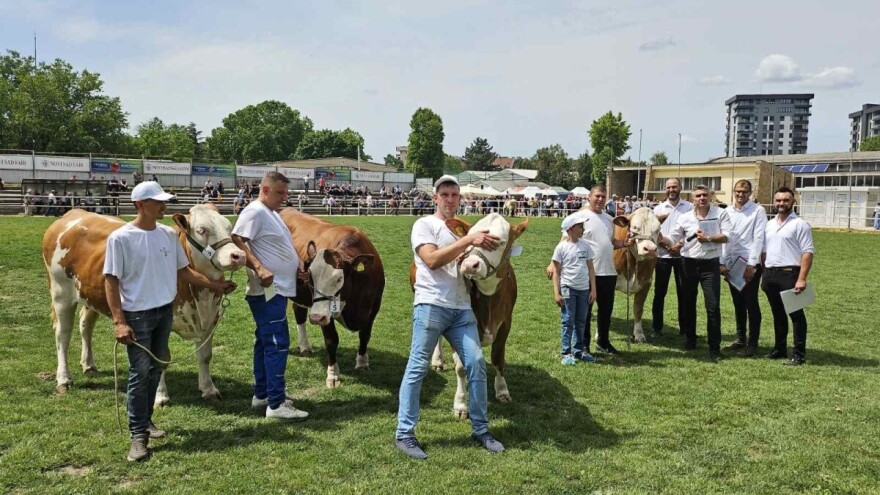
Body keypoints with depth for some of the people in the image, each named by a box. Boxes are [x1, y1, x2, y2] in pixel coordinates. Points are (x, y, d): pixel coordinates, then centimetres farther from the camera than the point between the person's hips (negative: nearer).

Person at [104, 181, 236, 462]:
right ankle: (138, 435, 5)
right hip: (137, 315, -6)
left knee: (156, 369, 15)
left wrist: (214, 284, 7)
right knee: (140, 372, -4)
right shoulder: (121, 238, -13)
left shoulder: (169, 234, 4)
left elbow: (183, 271, 13)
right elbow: (111, 281, -12)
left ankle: (145, 420, 31)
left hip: (165, 311, 6)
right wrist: (119, 322, -18)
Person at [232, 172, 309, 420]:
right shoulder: (254, 212, -13)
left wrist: (297, 262, 9)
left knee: (266, 341, 16)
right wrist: (259, 268, -33)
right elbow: (237, 241, -24)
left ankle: (261, 394, 26)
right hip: (267, 290, -11)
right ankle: (276, 404, -4)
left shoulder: (271, 213, 18)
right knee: (277, 343, -9)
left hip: (278, 289, 11)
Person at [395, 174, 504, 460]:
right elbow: (432, 259, -15)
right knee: (417, 369, -3)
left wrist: (487, 247, 5)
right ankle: (404, 434, 5)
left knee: (476, 365, 2)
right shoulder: (424, 225, 1)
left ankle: (480, 430, 15)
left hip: (462, 308, 6)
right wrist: (468, 241, -18)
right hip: (431, 306, -6)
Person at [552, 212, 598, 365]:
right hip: (568, 288, -4)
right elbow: (556, 272, -4)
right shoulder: (562, 247, -6)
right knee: (568, 321, 0)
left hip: (584, 289, 4)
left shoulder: (585, 246, 6)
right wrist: (556, 293, -10)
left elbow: (591, 269, 10)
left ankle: (578, 350, 23)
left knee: (581, 322, 11)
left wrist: (593, 289, 5)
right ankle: (566, 353, 6)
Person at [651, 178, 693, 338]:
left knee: (683, 291, 6)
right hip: (663, 254, 1)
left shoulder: (689, 207, 2)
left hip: (683, 254, -1)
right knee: (660, 291, 5)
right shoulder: (658, 208, 7)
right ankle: (657, 327, 14)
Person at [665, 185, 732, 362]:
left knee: (713, 306, -6)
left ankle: (714, 347, 1)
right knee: (688, 304, 12)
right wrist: (659, 239, -16)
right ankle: (690, 339, 29)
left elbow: (727, 236, -8)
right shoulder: (684, 218, 2)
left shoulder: (721, 214, -1)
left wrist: (708, 238, -19)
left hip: (710, 264, -2)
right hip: (689, 264, 3)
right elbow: (673, 240, 3)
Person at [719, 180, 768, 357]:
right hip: (732, 263, 5)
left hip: (750, 264, -5)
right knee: (738, 303, 12)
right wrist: (722, 263, 1)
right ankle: (740, 339, 22)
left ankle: (752, 343, 7)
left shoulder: (758, 211, -5)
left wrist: (751, 264, -15)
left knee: (751, 304, 0)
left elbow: (758, 238, -10)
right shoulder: (727, 212, 9)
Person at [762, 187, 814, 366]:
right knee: (778, 314, 15)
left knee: (796, 314, -2)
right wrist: (764, 274, 14)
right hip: (770, 273, 7)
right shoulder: (770, 224, 15)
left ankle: (799, 354, 3)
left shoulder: (800, 224, -7)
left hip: (789, 273, -7)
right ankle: (779, 349, 24)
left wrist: (802, 278, -20)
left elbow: (808, 252, -13)